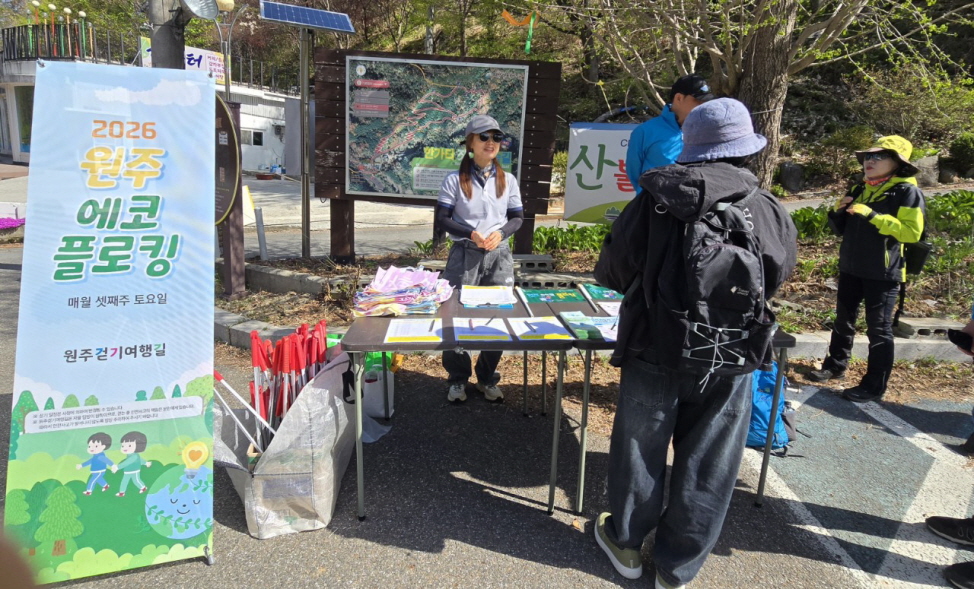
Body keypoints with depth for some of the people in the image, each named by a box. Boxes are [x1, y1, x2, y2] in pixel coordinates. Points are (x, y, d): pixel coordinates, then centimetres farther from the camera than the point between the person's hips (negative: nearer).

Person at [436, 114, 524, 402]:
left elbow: (518, 217, 9)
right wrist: (470, 234, -20)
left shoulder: (508, 181, 6)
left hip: (499, 255, 3)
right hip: (464, 253, -2)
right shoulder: (455, 180, -4)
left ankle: (487, 379, 23)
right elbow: (442, 218, -5)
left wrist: (501, 233, -12)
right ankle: (457, 379, 17)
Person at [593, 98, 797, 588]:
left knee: (640, 451, 17)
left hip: (654, 351, -1)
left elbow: (611, 274, -2)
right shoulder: (770, 213, -8)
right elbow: (776, 278, 8)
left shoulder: (651, 204, -11)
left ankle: (625, 542, 37)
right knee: (706, 467, 16)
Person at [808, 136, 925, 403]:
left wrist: (873, 215, -26)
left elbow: (912, 232, -22)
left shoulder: (907, 192, -10)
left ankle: (874, 386, 10)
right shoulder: (860, 189, 11)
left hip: (883, 273, -7)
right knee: (843, 320, 18)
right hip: (850, 268, 7)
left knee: (878, 329, 1)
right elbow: (842, 229, 18)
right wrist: (839, 212, -3)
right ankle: (835, 365, 34)